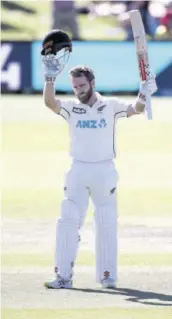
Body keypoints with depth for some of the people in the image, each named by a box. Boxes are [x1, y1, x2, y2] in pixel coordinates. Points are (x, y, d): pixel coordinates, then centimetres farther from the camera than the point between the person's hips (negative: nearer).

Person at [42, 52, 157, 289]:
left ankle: (107, 275, 11)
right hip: (78, 171, 1)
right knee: (68, 221, -5)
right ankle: (63, 276, -4)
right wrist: (50, 79, -31)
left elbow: (135, 109, -12)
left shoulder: (111, 106, 2)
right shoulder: (71, 108, 3)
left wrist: (142, 96, -33)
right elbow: (50, 102, -14)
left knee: (107, 224, 3)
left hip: (104, 171, -1)